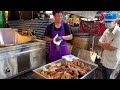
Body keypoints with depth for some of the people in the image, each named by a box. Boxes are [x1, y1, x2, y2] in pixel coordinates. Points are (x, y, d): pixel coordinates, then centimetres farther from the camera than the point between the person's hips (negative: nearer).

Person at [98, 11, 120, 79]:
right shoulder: (106, 31, 1)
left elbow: (111, 48, -25)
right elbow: (99, 43, 0)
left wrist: (103, 44, -8)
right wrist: (108, 44, -18)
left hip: (113, 63, -7)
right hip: (104, 60, 7)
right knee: (104, 77, 22)